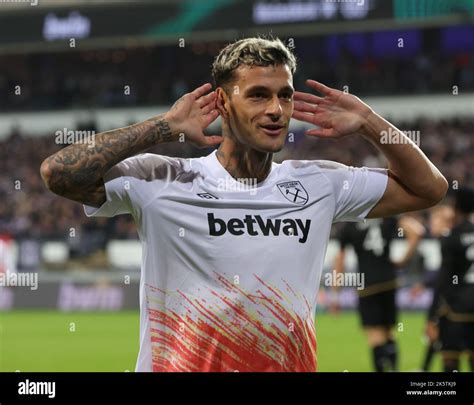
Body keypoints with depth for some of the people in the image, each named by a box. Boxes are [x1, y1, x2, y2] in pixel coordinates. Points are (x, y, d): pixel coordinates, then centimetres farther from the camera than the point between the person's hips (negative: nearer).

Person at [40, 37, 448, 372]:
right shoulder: (162, 182, -5)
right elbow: (58, 173, -17)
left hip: (290, 362, 4)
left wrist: (368, 123, 3)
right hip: (177, 362, -3)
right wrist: (165, 126, -14)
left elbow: (428, 187, 16)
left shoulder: (317, 184, 8)